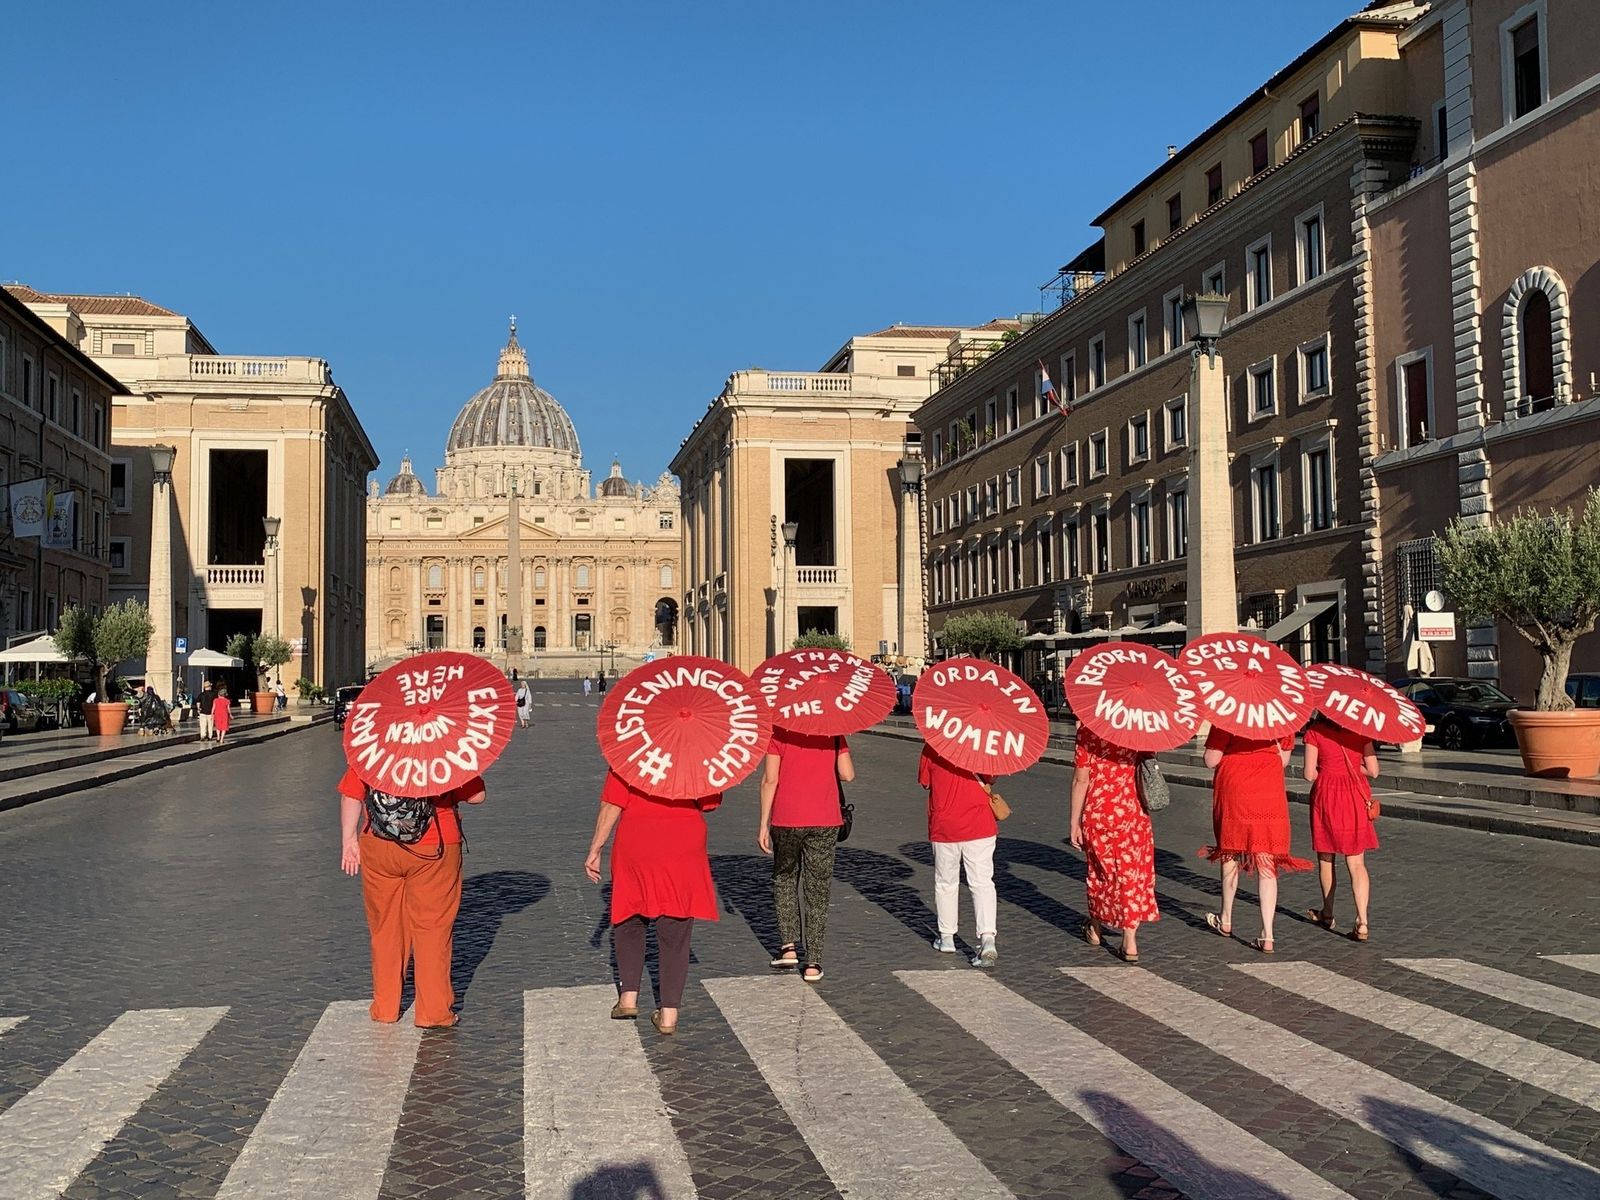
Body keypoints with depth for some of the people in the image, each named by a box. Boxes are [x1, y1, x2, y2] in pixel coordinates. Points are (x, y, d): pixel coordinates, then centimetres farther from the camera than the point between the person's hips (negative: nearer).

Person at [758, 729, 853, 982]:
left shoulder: (778, 731, -5)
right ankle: (813, 963, 6)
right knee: (818, 890, 8)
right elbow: (847, 774, -2)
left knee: (784, 878, 21)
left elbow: (770, 779, -7)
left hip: (786, 821, -1)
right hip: (825, 821, 1)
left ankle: (789, 945, 11)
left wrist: (764, 824, -2)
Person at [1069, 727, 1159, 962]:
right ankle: (1130, 941, 3)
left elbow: (1081, 779, -11)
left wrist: (1075, 822, -5)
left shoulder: (1087, 730, -13)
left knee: (1099, 870, 17)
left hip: (1097, 814, -1)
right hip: (1133, 813, 1)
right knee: (1132, 872, 8)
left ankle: (1095, 928, 36)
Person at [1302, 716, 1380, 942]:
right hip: (1356, 796, 2)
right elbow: (1373, 771, -1)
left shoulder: (1315, 731, -7)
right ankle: (1362, 922, -10)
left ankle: (1327, 915, 28)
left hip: (1326, 795, -2)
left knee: (1326, 858, 16)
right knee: (1356, 863, 3)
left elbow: (1309, 774, -8)